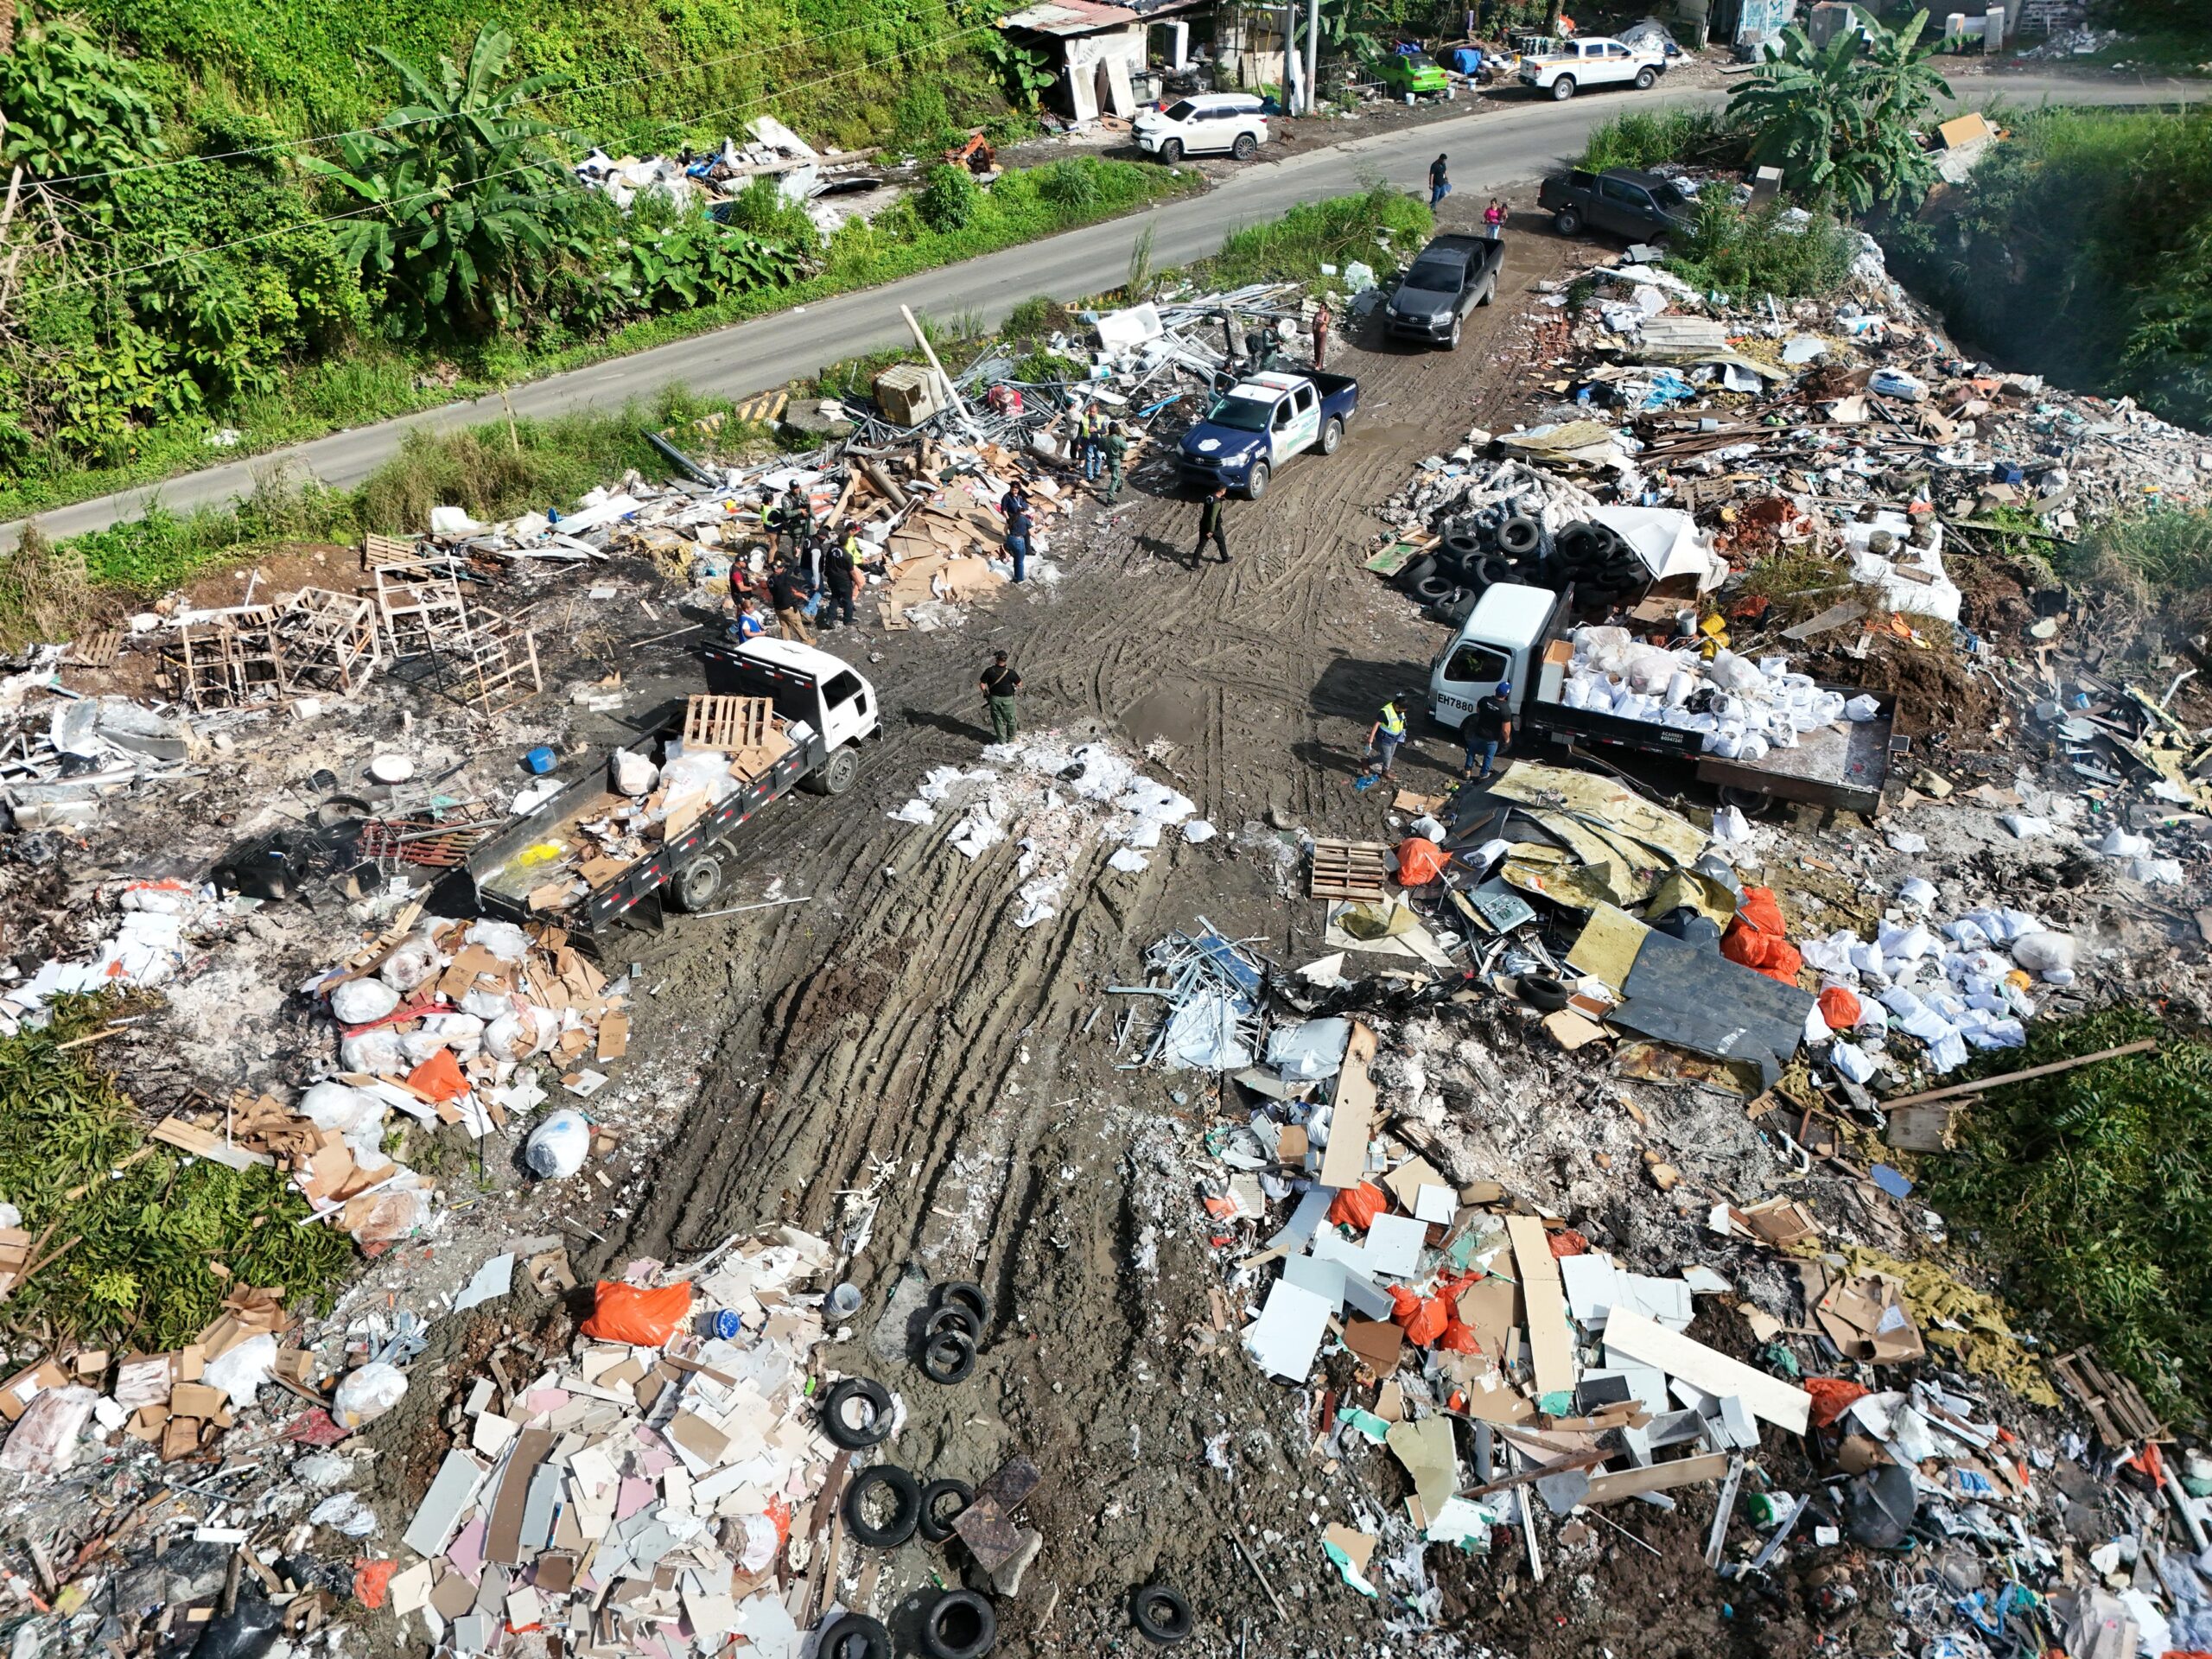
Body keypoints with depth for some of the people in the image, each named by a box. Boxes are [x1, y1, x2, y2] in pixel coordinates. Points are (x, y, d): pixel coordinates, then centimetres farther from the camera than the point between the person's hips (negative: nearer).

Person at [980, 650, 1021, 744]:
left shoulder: (989, 671, -18)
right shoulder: (1010, 672, -21)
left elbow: (982, 684, -9)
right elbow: (1019, 685, -10)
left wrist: (986, 693, 8)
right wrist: (1014, 687, 12)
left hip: (994, 698, 1)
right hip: (1007, 699, -1)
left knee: (998, 719, 17)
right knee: (1010, 719, 18)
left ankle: (1001, 740, 26)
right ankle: (1011, 739, 32)